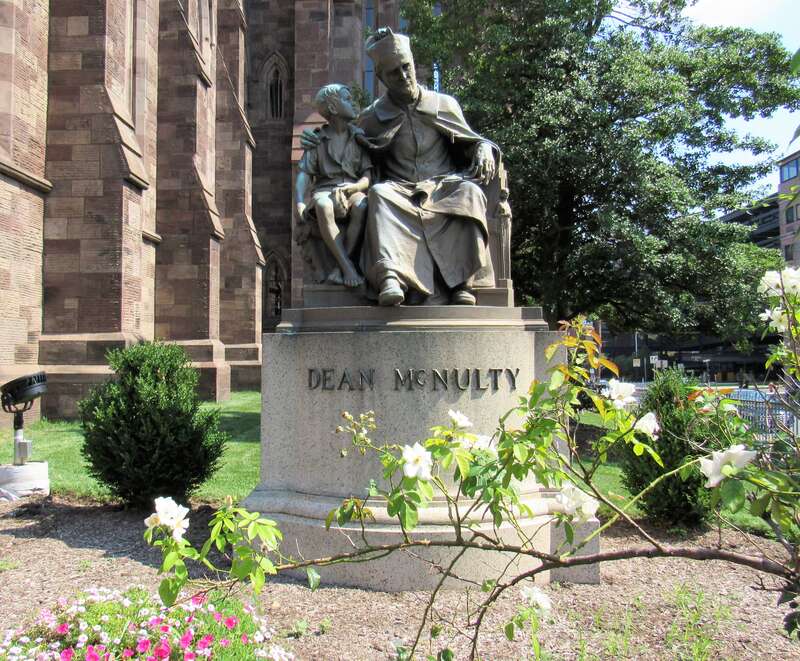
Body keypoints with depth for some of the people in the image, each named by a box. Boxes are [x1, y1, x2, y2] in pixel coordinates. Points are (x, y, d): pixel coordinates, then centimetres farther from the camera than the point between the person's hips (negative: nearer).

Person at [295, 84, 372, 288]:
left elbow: (368, 175, 3)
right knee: (323, 207, -38)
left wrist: (352, 187, -19)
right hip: (325, 189, -1)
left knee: (362, 206, -36)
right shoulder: (317, 139, 9)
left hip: (353, 189, 1)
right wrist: (299, 203, -17)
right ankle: (348, 267, -39)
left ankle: (338, 268, -35)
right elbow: (304, 174, 1)